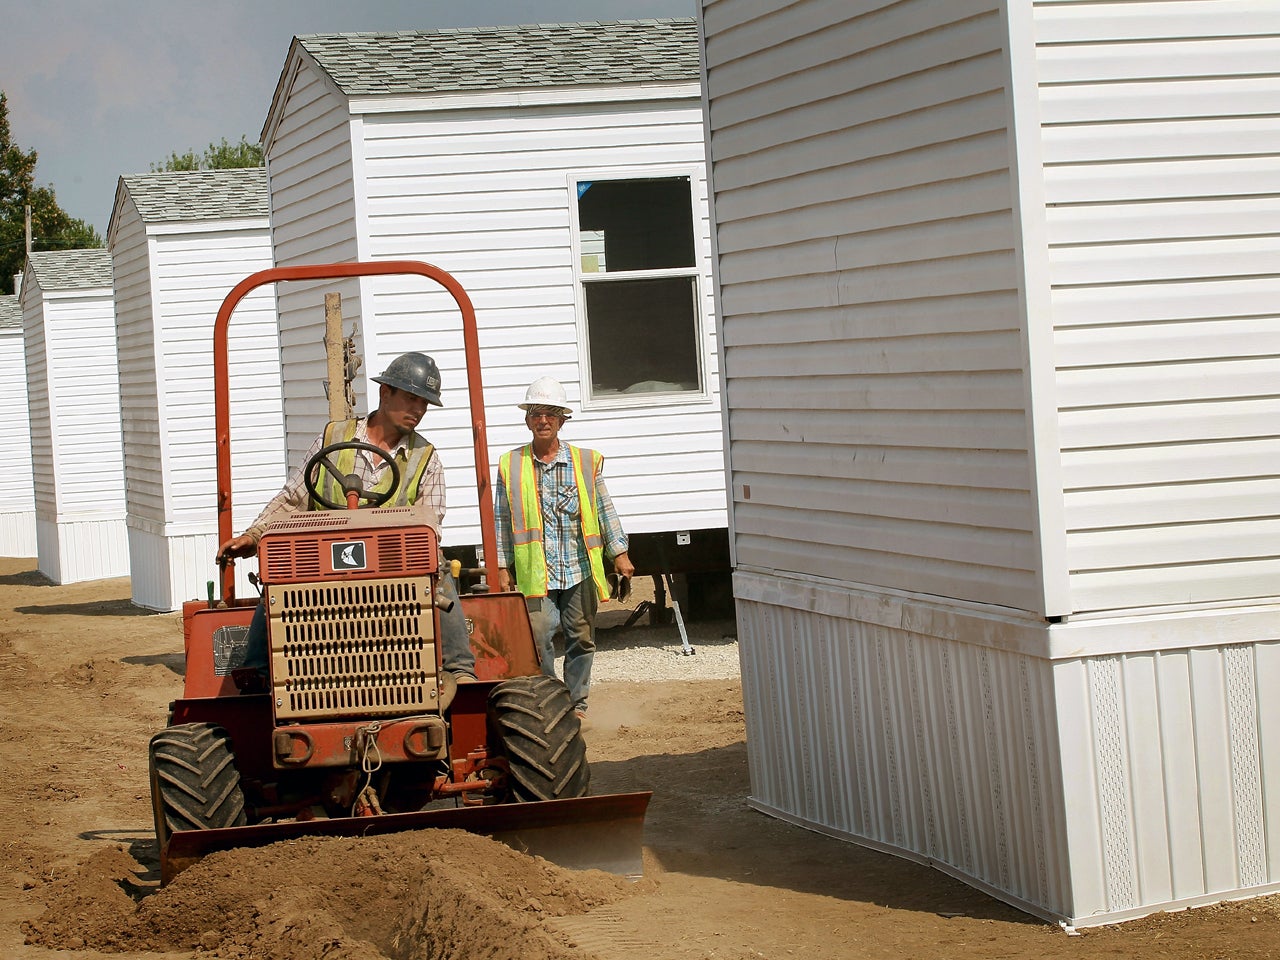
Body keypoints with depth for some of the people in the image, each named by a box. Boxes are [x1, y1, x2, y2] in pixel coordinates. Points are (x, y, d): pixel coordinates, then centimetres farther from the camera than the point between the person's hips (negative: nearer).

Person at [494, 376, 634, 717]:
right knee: (539, 637, -10)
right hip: (535, 571, -1)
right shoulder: (511, 465, 5)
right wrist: (502, 567, 4)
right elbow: (502, 519, 7)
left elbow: (604, 510, 11)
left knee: (581, 638, 6)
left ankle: (577, 702, 19)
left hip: (580, 568, 2)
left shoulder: (586, 461, 7)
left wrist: (619, 553, 8)